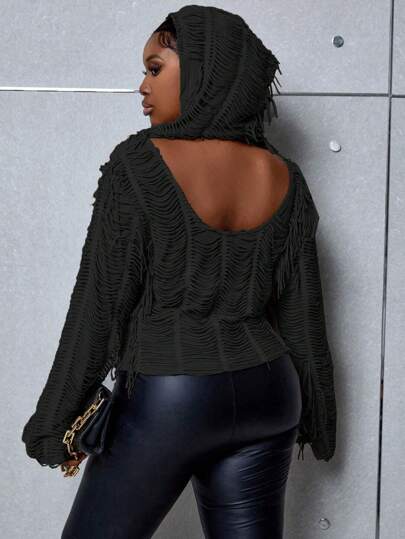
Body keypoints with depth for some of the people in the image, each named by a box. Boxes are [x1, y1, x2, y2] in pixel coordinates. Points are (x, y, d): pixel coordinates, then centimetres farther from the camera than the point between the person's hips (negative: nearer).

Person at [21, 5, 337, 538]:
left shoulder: (139, 164, -12)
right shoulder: (284, 178, 2)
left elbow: (100, 302, -11)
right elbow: (302, 311, 6)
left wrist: (56, 417, -2)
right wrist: (316, 412, 18)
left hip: (165, 399, -5)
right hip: (264, 393, 5)